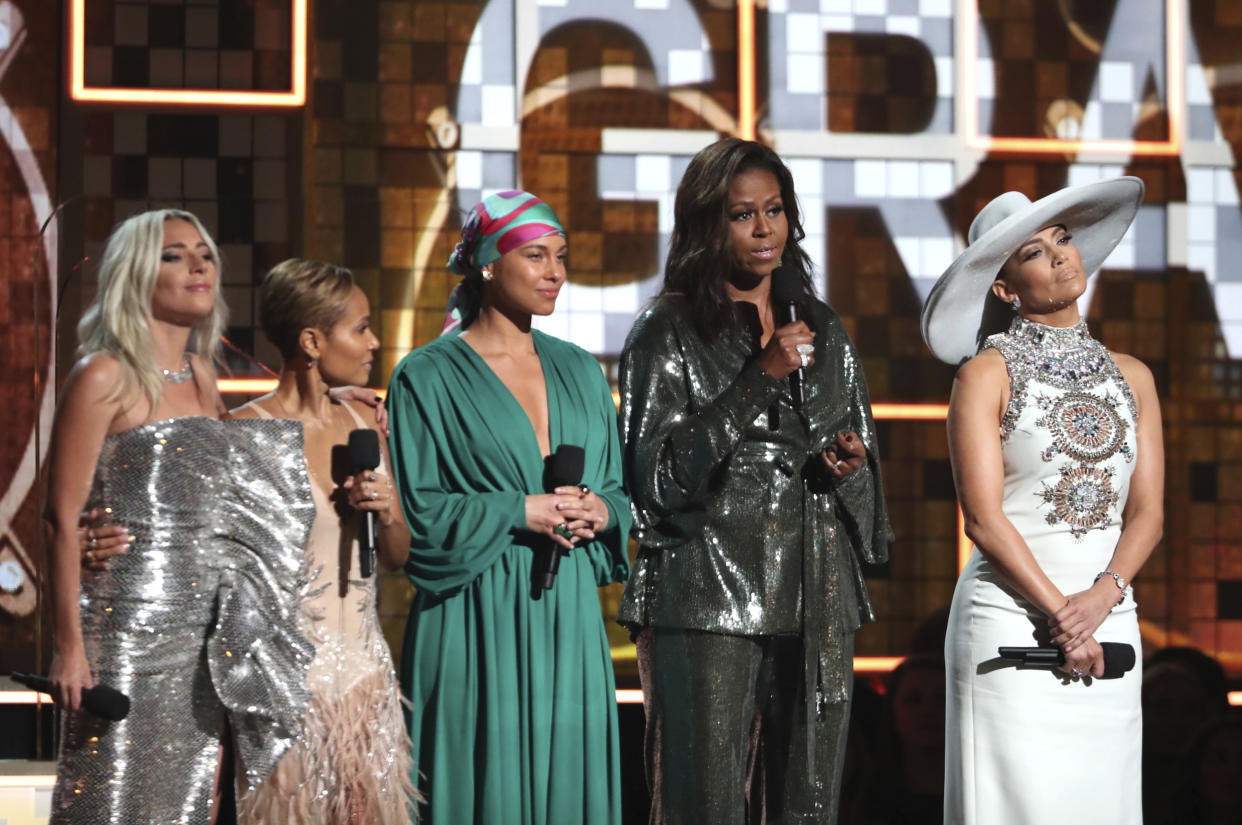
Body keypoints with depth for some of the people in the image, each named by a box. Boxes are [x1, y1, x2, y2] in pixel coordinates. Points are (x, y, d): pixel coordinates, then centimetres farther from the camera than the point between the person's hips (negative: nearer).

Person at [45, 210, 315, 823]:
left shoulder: (201, 375, 15)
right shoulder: (105, 377, -7)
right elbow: (63, 519, -10)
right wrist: (69, 646, -16)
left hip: (206, 632, 7)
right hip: (129, 625, -7)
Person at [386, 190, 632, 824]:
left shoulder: (579, 371, 14)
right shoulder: (429, 378, -2)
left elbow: (617, 490, 17)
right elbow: (415, 512, -7)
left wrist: (600, 511, -5)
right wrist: (519, 512, -13)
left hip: (568, 618, 5)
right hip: (477, 622, -5)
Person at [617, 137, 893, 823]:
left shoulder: (823, 332, 16)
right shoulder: (668, 333, 1)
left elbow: (862, 460, 25)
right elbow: (657, 475, -9)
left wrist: (851, 466, 0)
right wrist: (760, 380, -13)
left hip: (816, 604, 5)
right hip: (707, 603, -5)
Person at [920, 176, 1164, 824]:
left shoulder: (1131, 378, 12)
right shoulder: (986, 375, -1)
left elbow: (1147, 514, 7)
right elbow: (983, 517, -8)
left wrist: (1101, 598, -10)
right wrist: (1060, 612, -14)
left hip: (1109, 620, 4)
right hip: (1010, 618, -4)